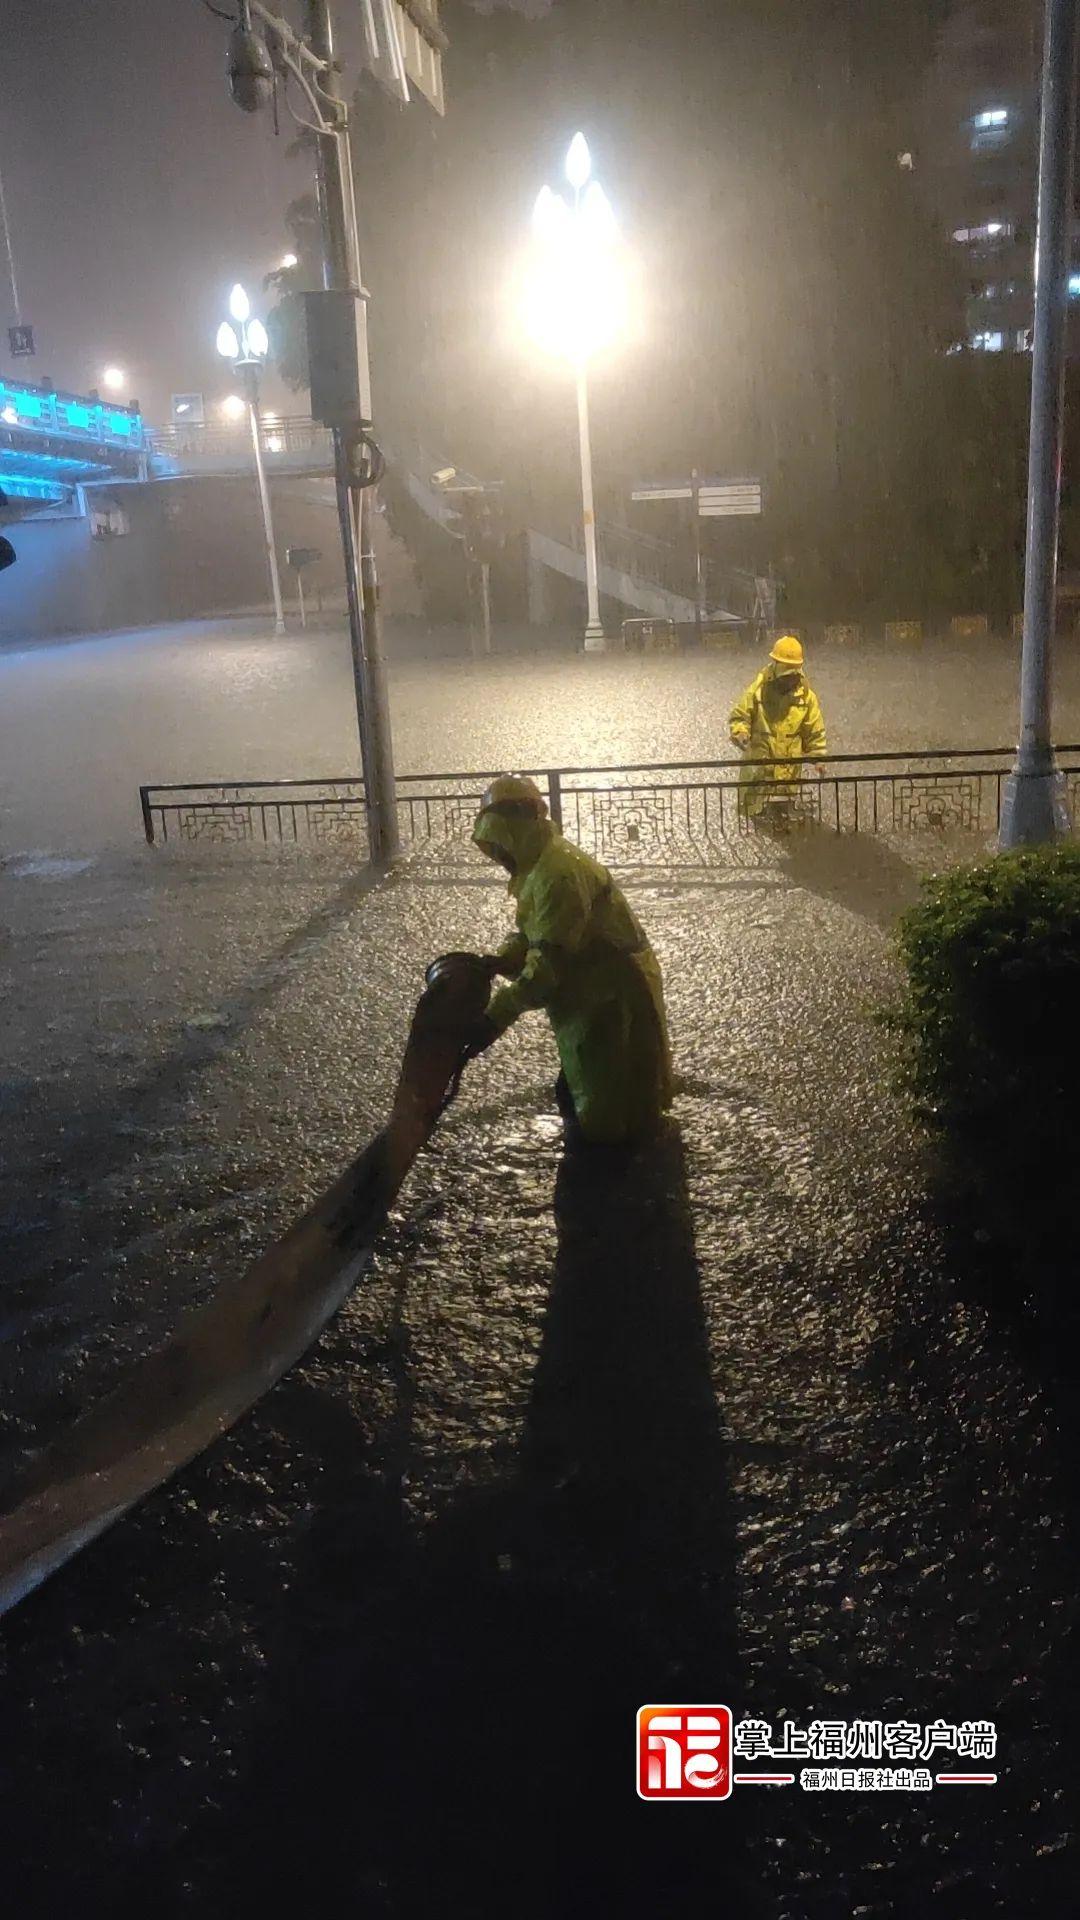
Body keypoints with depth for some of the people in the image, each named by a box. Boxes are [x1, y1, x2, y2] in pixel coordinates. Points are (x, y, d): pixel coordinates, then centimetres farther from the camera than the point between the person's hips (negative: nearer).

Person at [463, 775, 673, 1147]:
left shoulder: (558, 874, -27)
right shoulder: (539, 865, 8)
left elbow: (547, 963, -32)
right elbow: (530, 937, 12)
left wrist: (495, 1018, -33)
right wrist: (493, 963, -7)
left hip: (612, 997, -10)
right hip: (591, 991, 10)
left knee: (607, 1123, 2)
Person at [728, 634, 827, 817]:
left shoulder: (807, 696, -2)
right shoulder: (757, 691, -9)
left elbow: (815, 732, 6)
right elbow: (739, 717, -1)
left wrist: (818, 759, 5)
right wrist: (740, 733, -21)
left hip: (789, 768, 1)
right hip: (758, 766, -1)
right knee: (751, 809, 5)